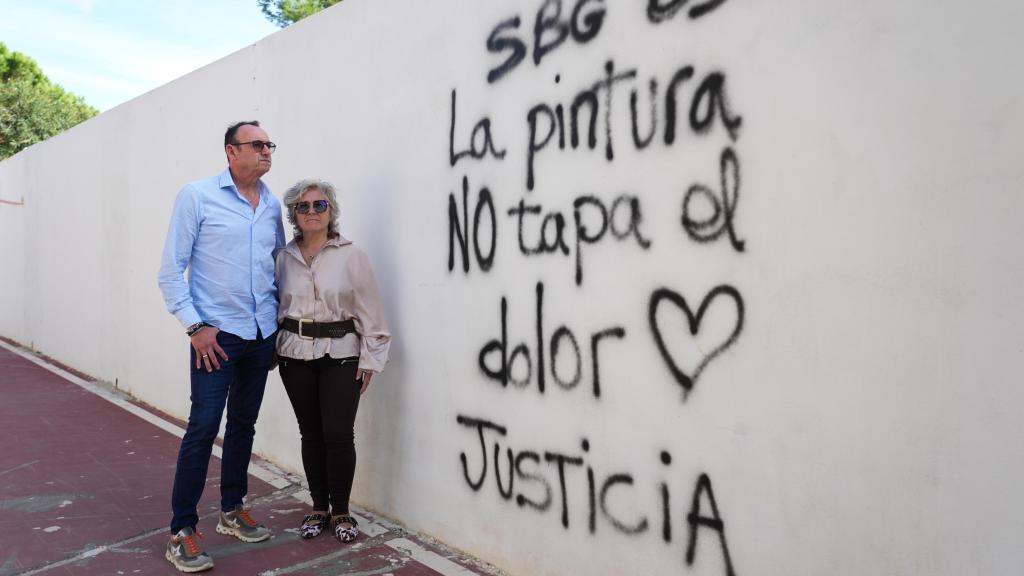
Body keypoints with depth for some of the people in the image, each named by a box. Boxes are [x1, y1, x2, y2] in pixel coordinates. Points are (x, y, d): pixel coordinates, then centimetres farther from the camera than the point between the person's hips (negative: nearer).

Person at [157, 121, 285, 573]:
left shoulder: (272, 205, 9)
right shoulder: (197, 196, -5)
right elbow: (171, 270, -6)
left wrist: (278, 325, 12)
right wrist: (195, 326, -12)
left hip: (262, 335, 5)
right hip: (216, 333, -5)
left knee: (243, 424, 14)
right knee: (203, 428, -6)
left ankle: (232, 510, 29)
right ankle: (182, 532, 7)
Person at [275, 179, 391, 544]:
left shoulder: (351, 256, -4)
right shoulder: (284, 257, 5)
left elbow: (369, 311, -4)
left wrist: (370, 359, -6)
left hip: (341, 354, -3)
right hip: (295, 355, 3)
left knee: (339, 435, -5)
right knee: (311, 434, 9)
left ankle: (341, 512, 13)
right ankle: (318, 508, 24)